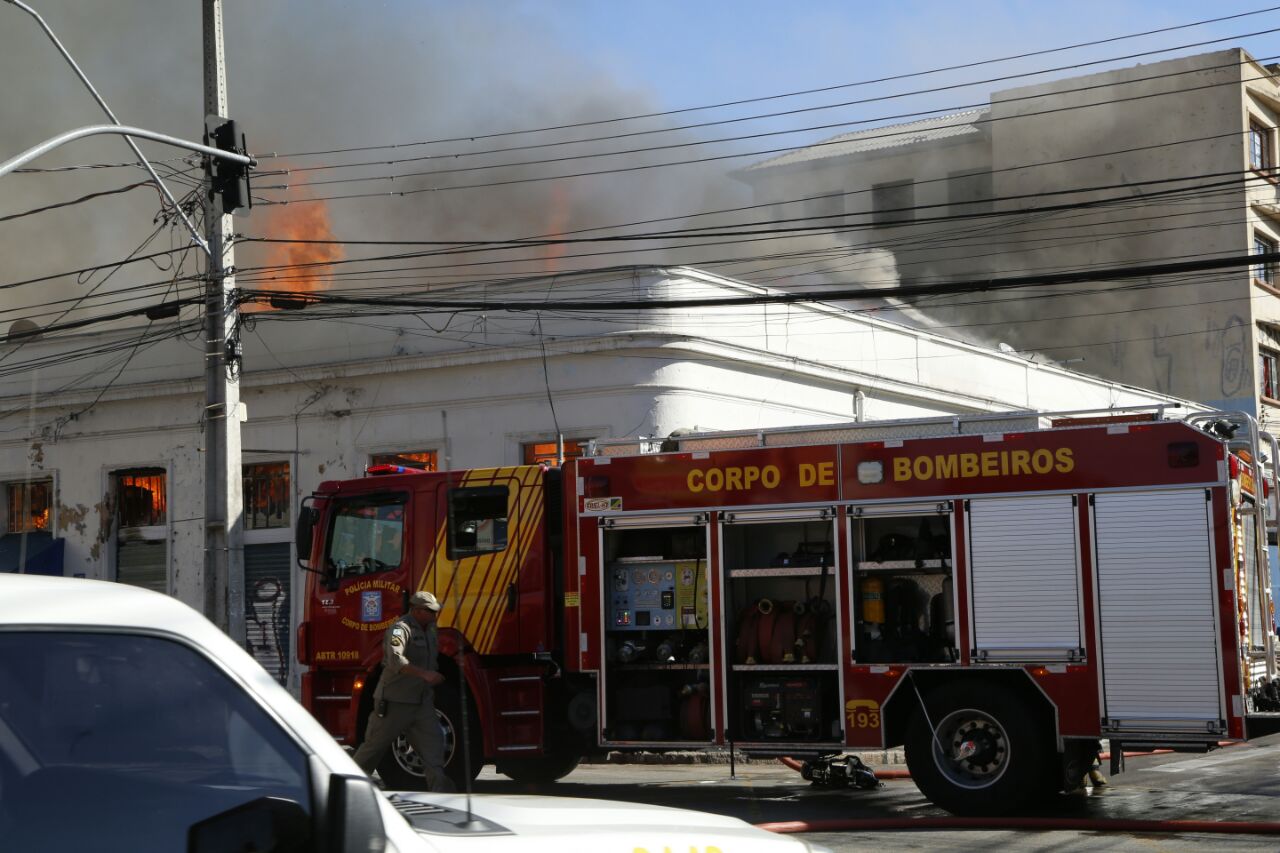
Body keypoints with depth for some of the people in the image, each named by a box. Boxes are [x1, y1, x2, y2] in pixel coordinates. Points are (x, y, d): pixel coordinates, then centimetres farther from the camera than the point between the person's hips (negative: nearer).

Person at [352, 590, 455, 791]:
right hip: (395, 701, -7)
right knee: (376, 743, 5)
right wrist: (423, 674, -41)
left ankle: (439, 787, -13)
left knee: (433, 740, -8)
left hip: (421, 701, 7)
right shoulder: (401, 629, -16)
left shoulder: (429, 629, 14)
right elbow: (395, 659, -33)